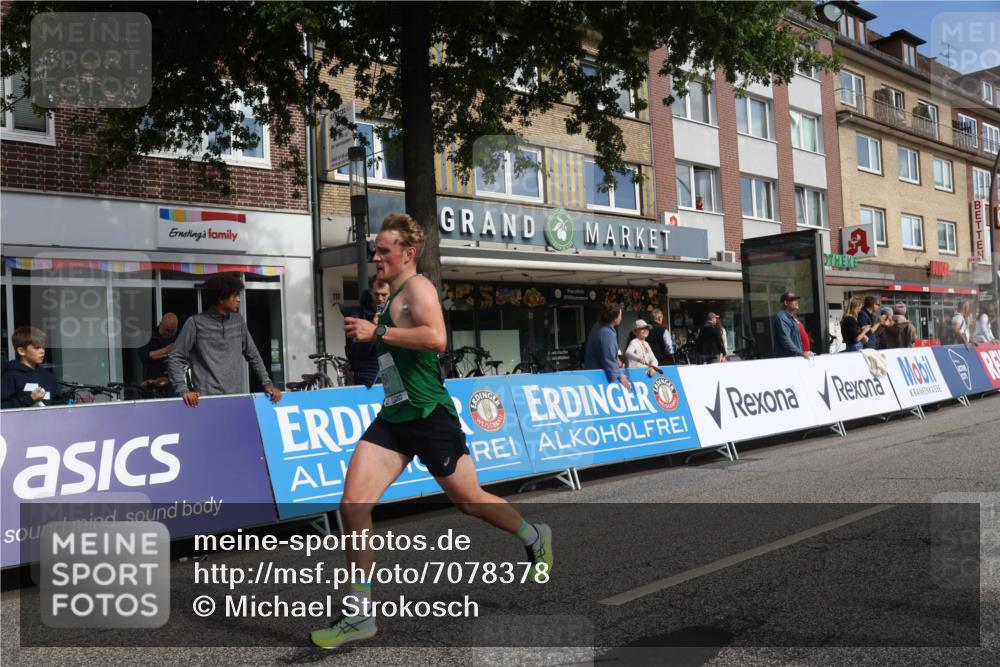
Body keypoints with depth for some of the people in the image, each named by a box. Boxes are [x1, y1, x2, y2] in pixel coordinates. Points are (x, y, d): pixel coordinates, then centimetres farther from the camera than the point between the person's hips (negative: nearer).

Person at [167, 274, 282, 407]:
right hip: (205, 399, -4)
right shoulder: (196, 323, -2)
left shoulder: (238, 322, 12)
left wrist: (267, 383, 8)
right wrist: (182, 389, -16)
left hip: (234, 397, 4)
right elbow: (175, 358, -2)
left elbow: (253, 355, 19)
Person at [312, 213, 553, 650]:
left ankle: (535, 538, 38)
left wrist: (376, 332, -25)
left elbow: (436, 338, -29)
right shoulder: (392, 297, 16)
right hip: (392, 418, 8)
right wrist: (370, 334, 17)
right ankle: (359, 615, 2)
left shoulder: (418, 287, -11)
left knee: (469, 501, 9)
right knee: (352, 504, -6)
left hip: (429, 416, -8)